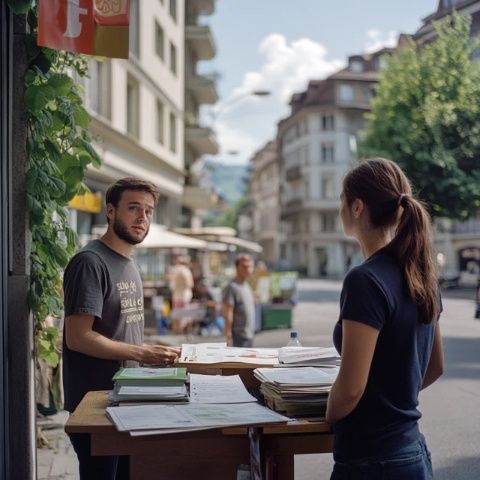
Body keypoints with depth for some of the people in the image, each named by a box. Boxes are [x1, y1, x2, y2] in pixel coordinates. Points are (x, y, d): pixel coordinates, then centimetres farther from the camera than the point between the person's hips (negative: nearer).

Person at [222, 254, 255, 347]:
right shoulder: (232, 287, -12)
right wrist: (229, 337, -20)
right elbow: (228, 315, -16)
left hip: (249, 336, 9)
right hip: (238, 336, -9)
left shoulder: (247, 287, 15)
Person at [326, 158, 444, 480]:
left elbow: (350, 388, -21)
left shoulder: (365, 281, -21)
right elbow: (435, 367, 15)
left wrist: (328, 418, -2)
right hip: (414, 452, 8)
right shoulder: (422, 275, 4)